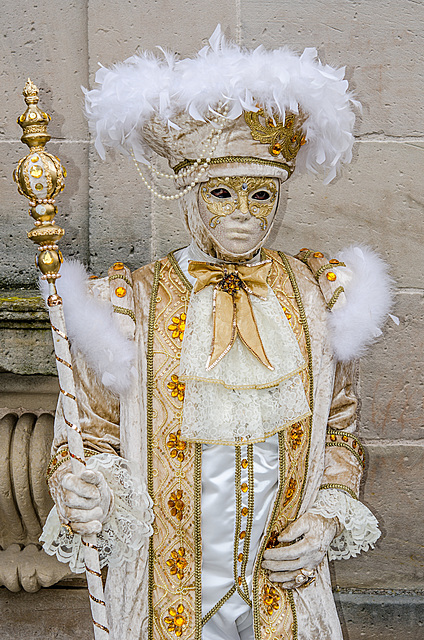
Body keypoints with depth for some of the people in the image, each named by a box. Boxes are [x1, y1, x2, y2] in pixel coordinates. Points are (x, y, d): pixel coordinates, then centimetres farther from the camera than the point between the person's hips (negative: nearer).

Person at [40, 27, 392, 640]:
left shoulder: (316, 294, -4)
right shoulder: (128, 305, -12)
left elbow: (339, 431, 7)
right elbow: (95, 436, -4)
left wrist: (328, 518, -8)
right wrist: (86, 500, -23)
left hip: (288, 589, 2)